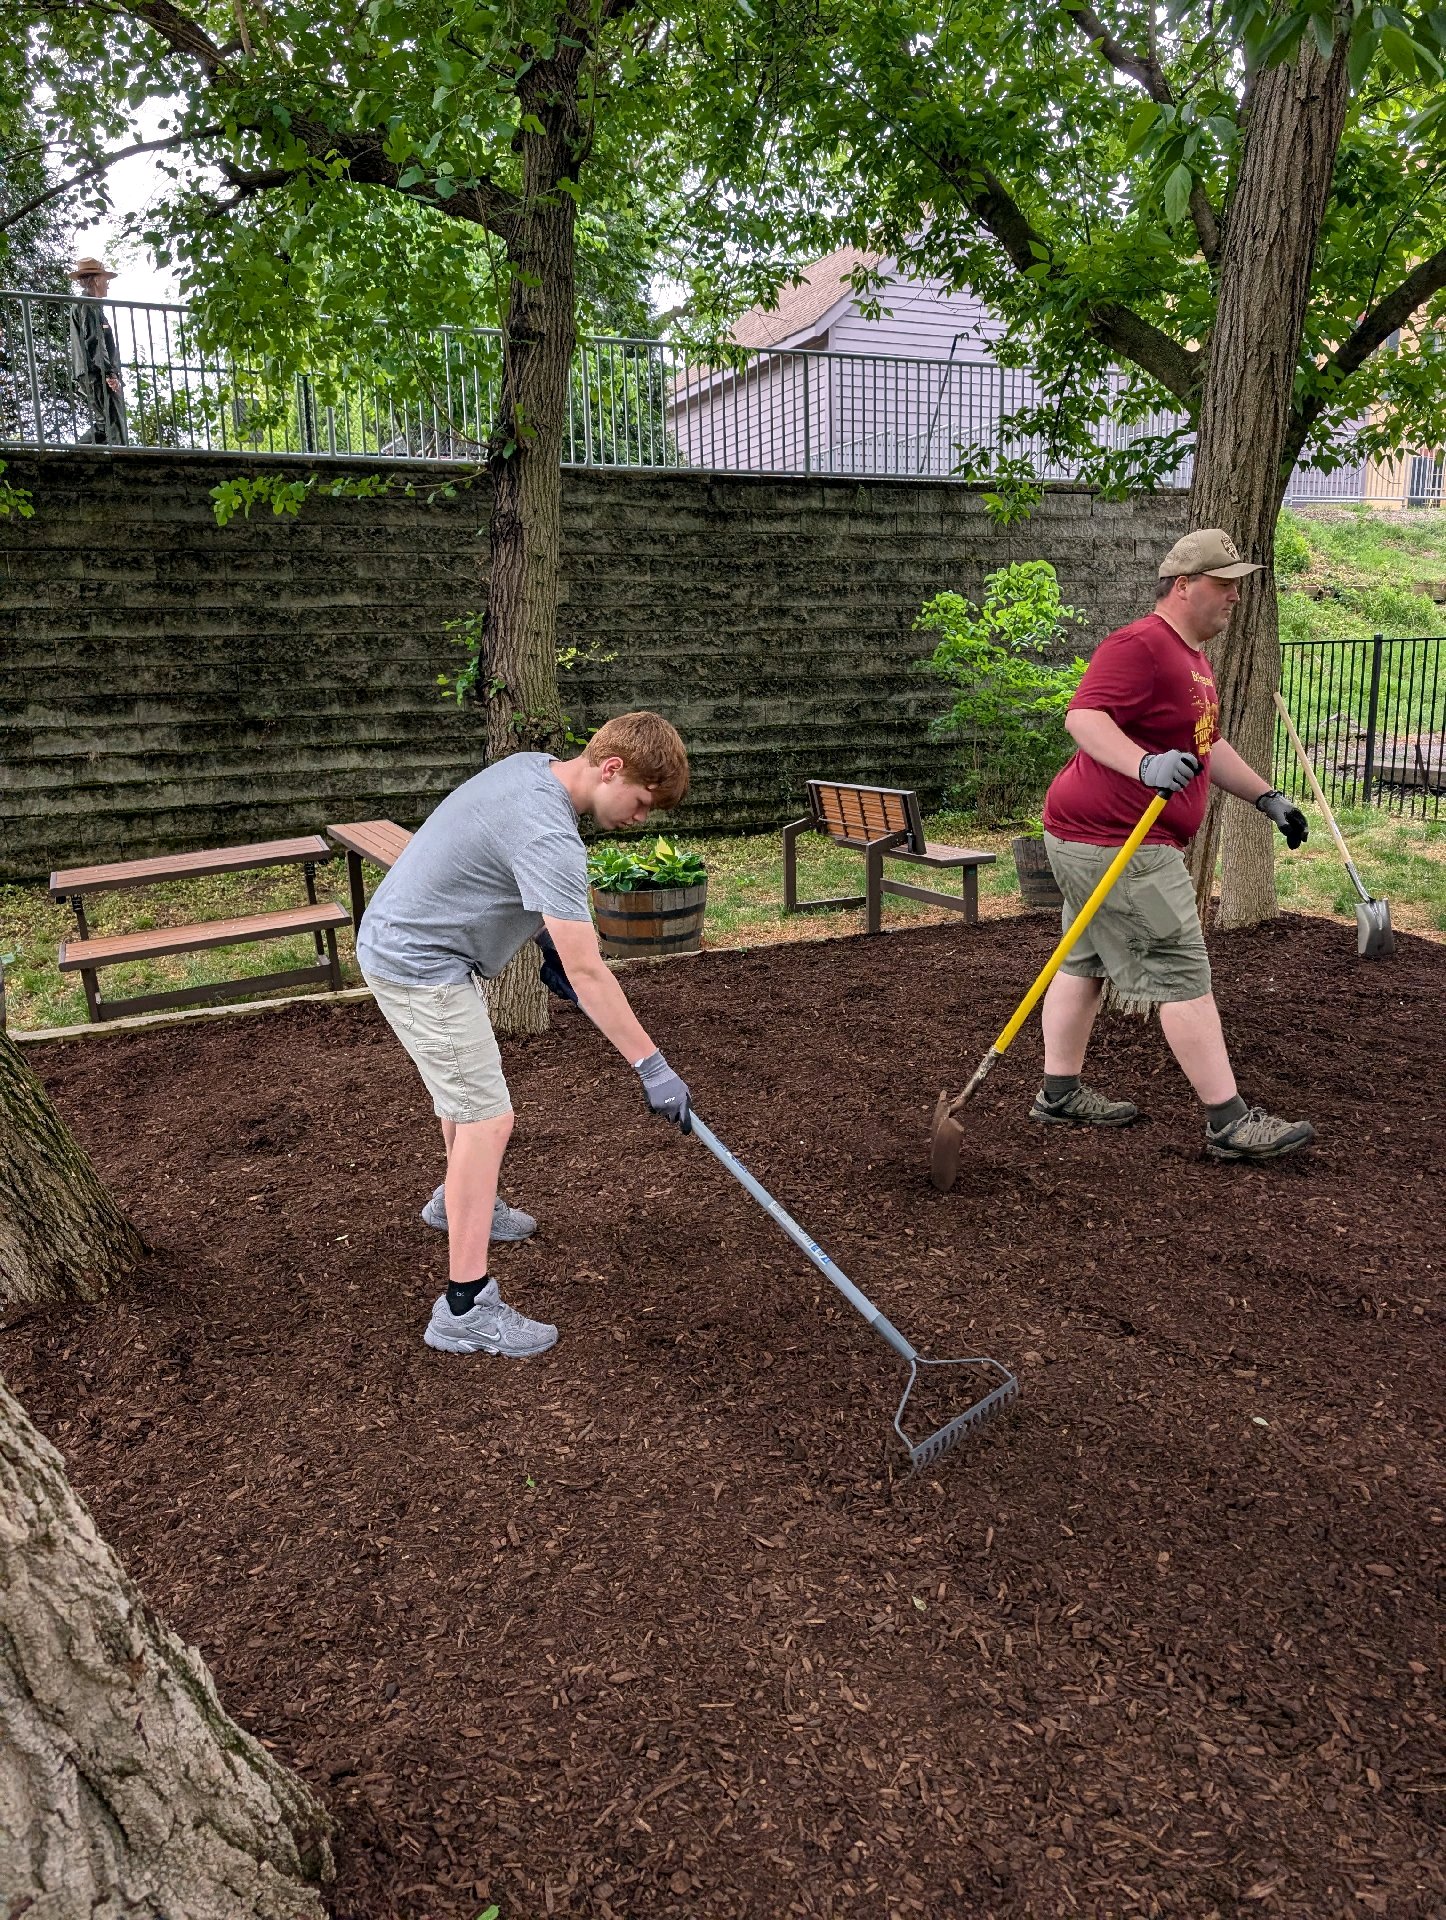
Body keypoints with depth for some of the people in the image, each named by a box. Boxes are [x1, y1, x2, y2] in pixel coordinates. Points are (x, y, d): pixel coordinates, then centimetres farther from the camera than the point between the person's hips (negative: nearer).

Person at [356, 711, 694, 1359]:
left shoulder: (531, 767, 0)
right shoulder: (548, 836, -30)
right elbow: (587, 973, -30)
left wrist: (550, 945, 13)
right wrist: (651, 1067, -26)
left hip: (404, 939, 10)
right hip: (419, 967, -10)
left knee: (466, 1087, 27)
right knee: (487, 1117, -11)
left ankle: (458, 1201, 52)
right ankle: (466, 1309, -7)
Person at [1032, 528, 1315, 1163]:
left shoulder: (1193, 656, 20)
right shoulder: (1140, 645, -15)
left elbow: (1207, 745, 29)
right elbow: (1083, 715, -28)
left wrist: (1267, 797, 28)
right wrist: (1147, 765, -42)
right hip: (1116, 844, -11)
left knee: (1086, 963, 14)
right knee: (1182, 974, -8)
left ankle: (1059, 1094, 23)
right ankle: (1230, 1122, -2)